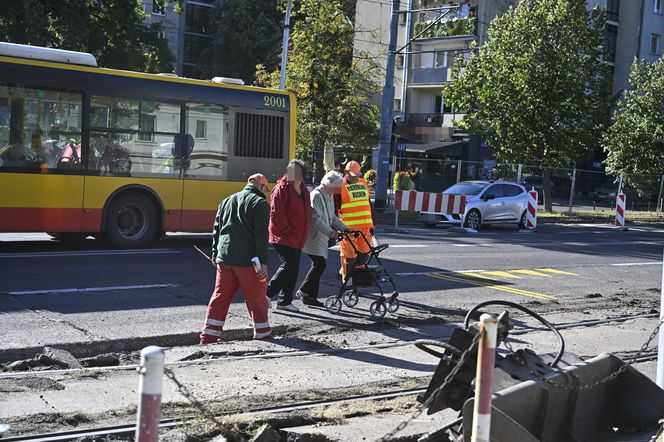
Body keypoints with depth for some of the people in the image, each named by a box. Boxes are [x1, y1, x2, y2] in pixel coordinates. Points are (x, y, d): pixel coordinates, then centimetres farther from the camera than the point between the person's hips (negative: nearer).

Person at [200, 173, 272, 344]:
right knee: (256, 298, 6)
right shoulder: (260, 203, -5)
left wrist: (215, 253, 26)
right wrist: (263, 262, -14)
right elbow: (261, 235, -13)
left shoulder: (227, 201, 16)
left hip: (224, 258, 6)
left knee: (220, 296, 9)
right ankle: (263, 334, 14)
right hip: (247, 260, -6)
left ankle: (208, 336, 8)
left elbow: (216, 229, 19)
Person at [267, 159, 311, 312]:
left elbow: (306, 212, 24)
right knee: (289, 266, -15)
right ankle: (266, 294, -6)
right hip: (283, 237, -9)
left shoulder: (303, 190, 14)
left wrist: (302, 234, 15)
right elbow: (276, 214, -18)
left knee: (293, 269, 11)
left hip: (297, 239, 9)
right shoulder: (282, 188, -12)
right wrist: (287, 231, -16)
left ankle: (284, 301, 20)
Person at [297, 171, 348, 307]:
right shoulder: (316, 195, -15)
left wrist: (344, 228, 11)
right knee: (320, 265, -15)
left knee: (318, 265, 9)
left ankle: (311, 296, 14)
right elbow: (316, 218, -23)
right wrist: (330, 232, -29)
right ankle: (304, 291, -4)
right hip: (314, 237, -10)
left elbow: (332, 217, 23)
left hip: (322, 238, 10)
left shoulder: (329, 196, 17)